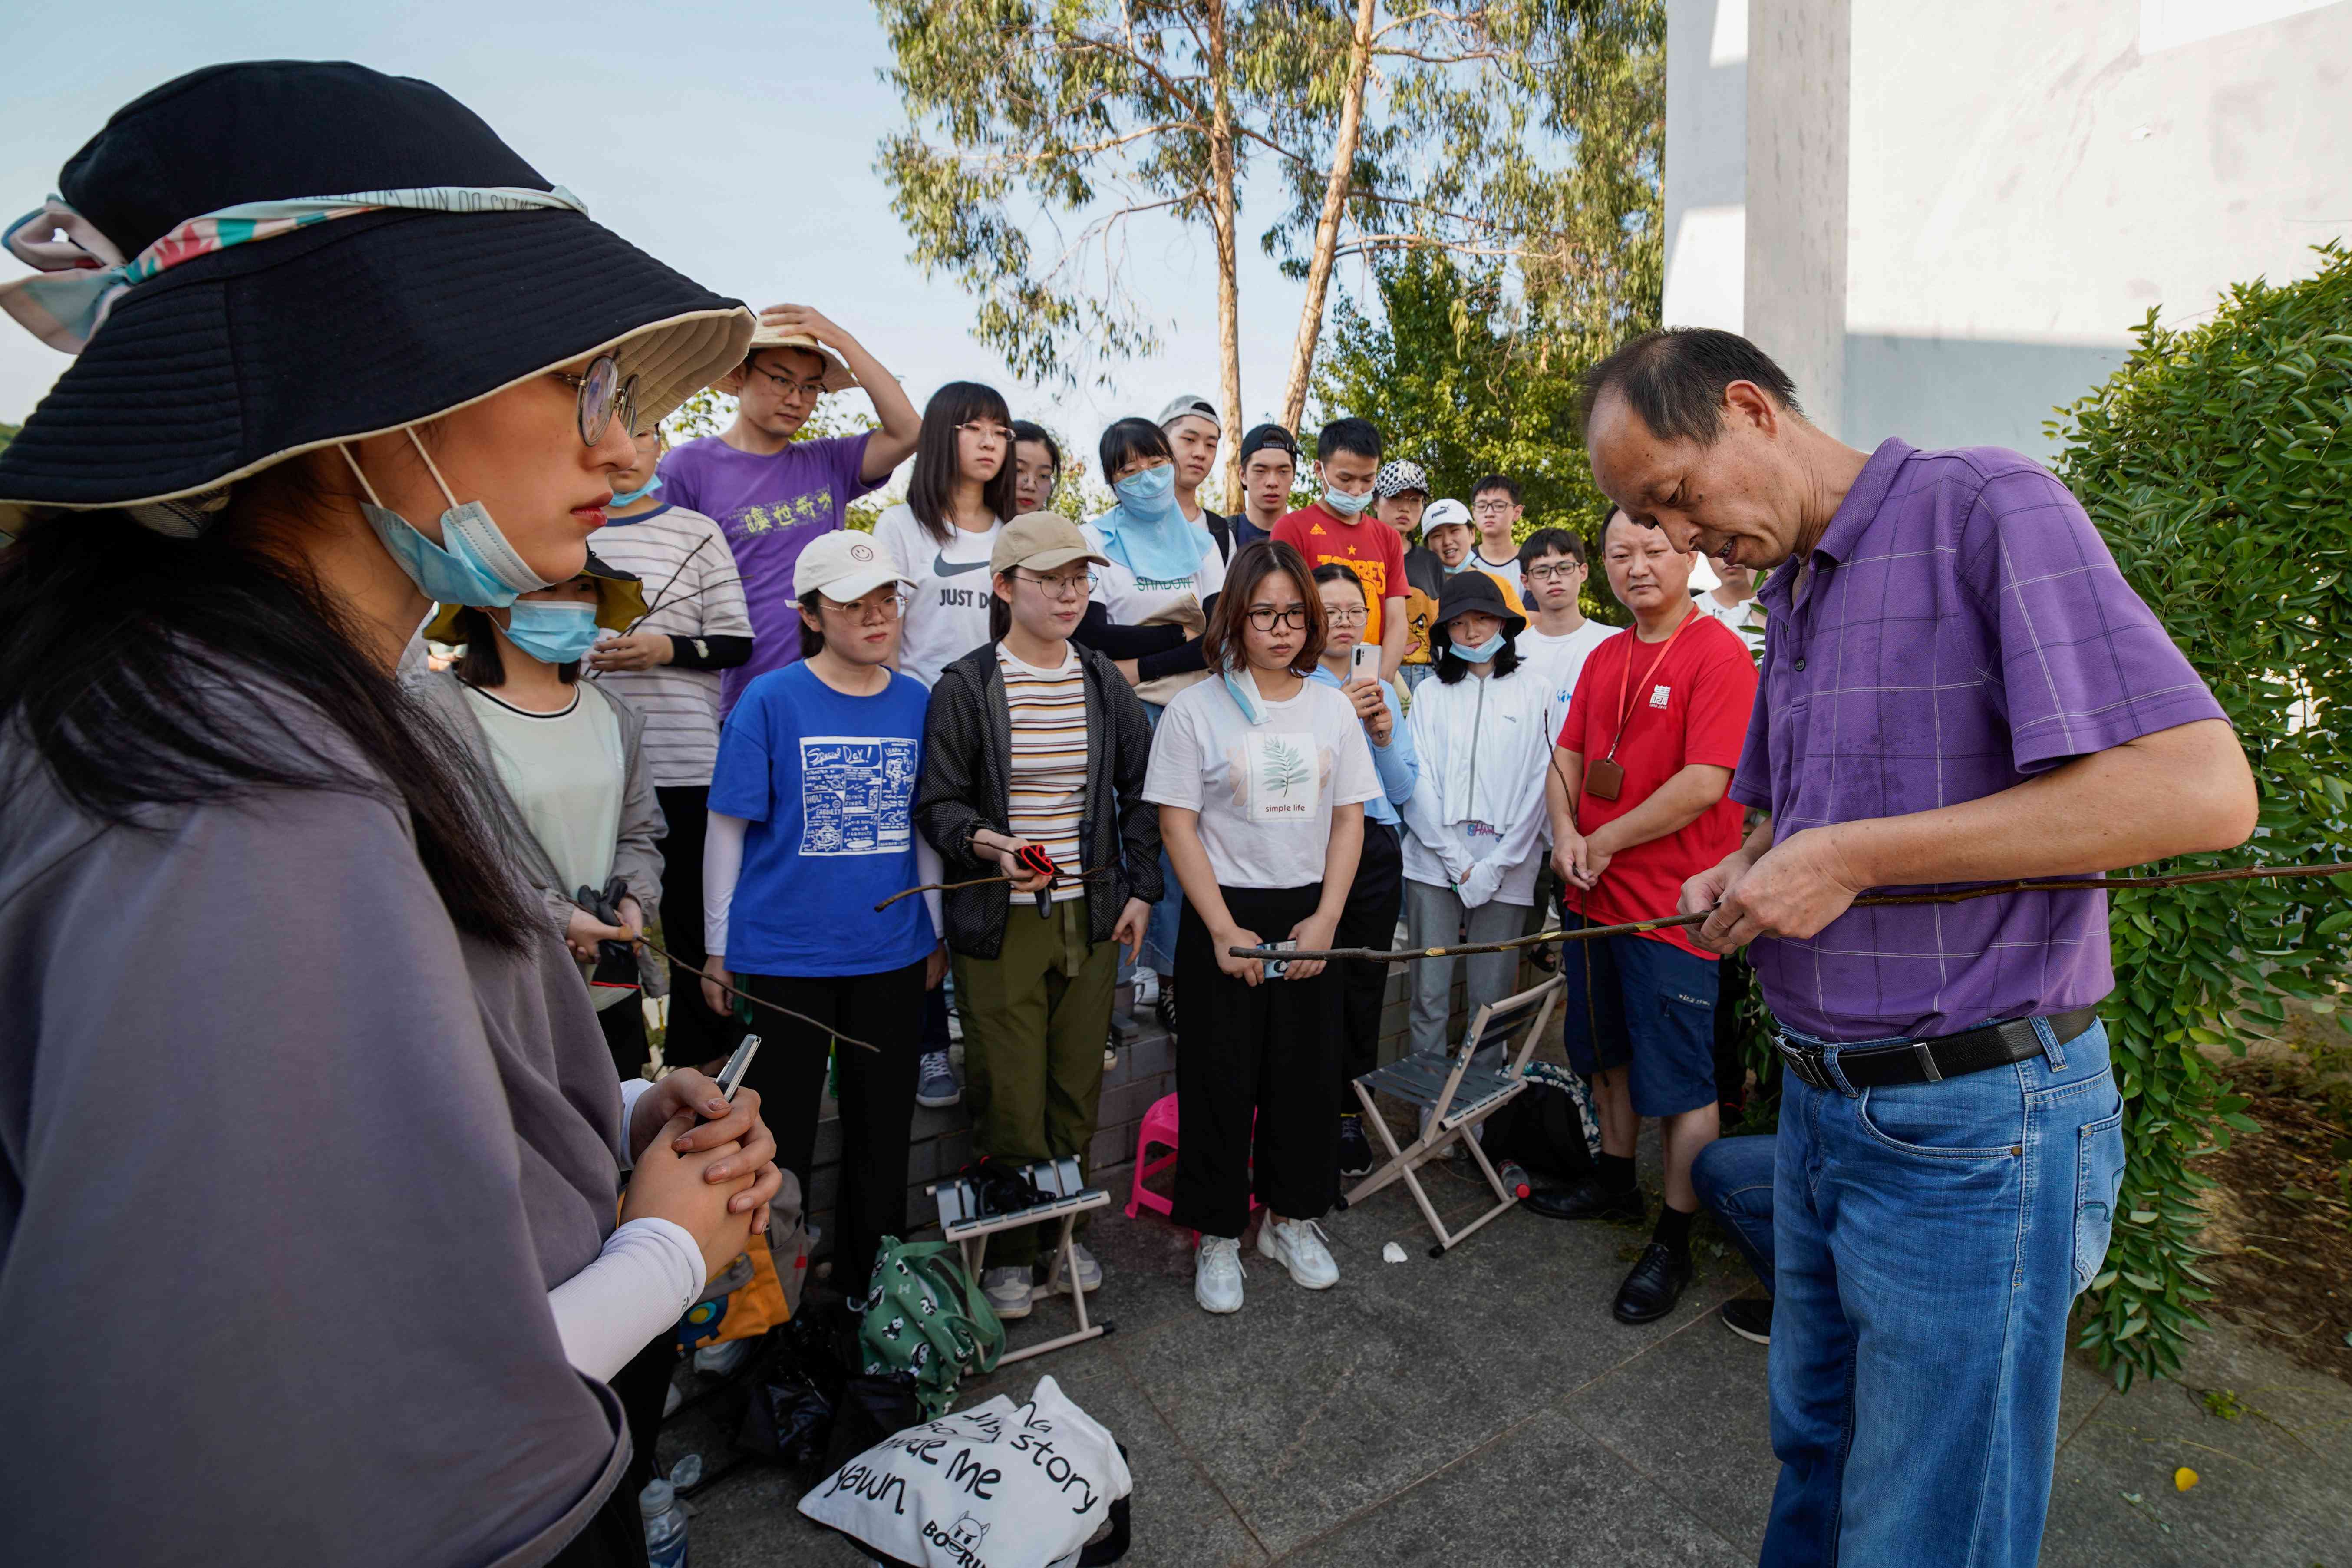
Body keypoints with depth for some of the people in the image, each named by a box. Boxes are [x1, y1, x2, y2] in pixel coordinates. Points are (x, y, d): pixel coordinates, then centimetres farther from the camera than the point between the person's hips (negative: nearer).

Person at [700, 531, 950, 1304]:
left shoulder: (916, 702, 2)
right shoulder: (771, 701, -8)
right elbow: (728, 829, -4)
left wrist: (936, 932, 13)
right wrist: (718, 949, -2)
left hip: (892, 953, 4)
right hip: (784, 955, -3)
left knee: (883, 1132, 16)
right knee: (778, 1140, 9)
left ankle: (870, 1287, 36)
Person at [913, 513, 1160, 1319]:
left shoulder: (1105, 683, 7)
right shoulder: (966, 686, -4)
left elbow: (1139, 793, 13)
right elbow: (937, 802, -4)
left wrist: (1139, 889, 7)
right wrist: (987, 841, -23)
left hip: (1092, 917, 4)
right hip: (1000, 922, -3)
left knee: (1078, 1087, 11)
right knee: (1010, 1095, 2)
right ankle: (1009, 1251, 23)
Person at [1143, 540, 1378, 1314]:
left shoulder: (1331, 706, 6)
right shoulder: (1197, 707, -4)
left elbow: (1349, 819, 6)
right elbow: (1177, 825, -7)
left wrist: (1326, 919, -4)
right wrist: (1224, 929, -12)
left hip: (1311, 915, 3)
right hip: (1225, 914, -3)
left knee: (1307, 1070, 11)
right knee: (1221, 1077, 4)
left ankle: (1292, 1219, 31)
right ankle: (1217, 1237, 22)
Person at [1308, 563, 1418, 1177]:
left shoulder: (1383, 691, 18)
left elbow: (1403, 790, 15)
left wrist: (1384, 738, -2)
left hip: (1376, 852, 5)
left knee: (1365, 992, 7)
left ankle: (1353, 1120, 21)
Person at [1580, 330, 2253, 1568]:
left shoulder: (1987, 508, -13)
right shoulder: (1789, 595, 12)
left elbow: (2202, 788, -23)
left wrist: (1848, 857, -23)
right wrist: (1740, 876, 1)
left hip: (1973, 1128, -7)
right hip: (1821, 1106, 8)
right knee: (1814, 1451, 25)